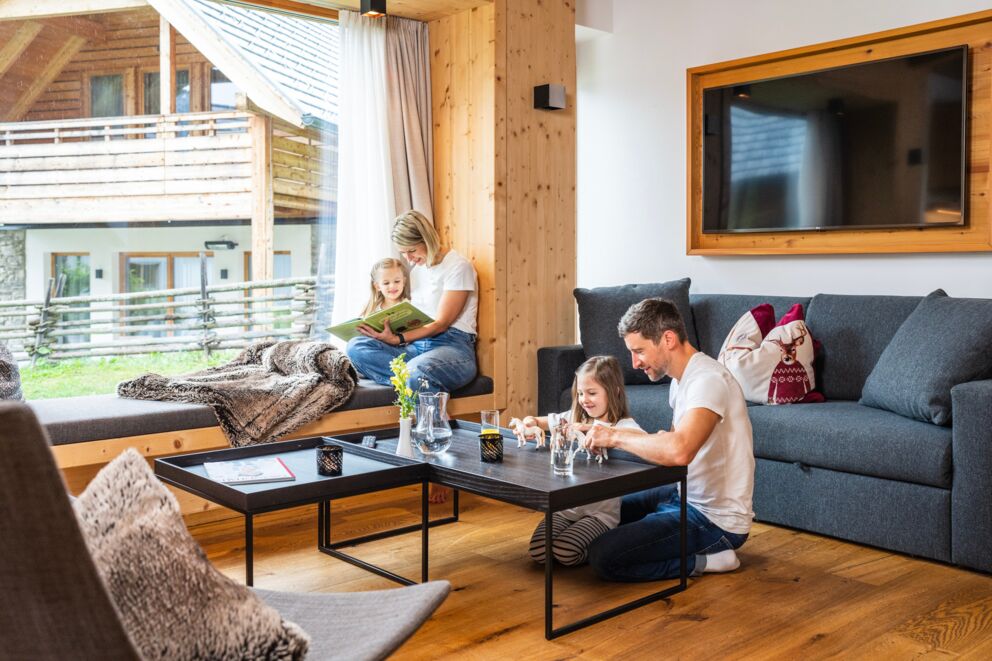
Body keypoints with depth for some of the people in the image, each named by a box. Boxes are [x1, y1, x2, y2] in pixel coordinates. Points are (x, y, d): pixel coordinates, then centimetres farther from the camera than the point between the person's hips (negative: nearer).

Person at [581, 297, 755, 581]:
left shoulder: (708, 379, -25)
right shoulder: (682, 378, 8)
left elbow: (679, 451, -41)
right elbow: (672, 442, 13)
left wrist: (616, 436, -27)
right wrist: (615, 435, -2)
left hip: (716, 519, -10)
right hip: (688, 496, 10)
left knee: (603, 557, -18)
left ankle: (705, 560, -3)